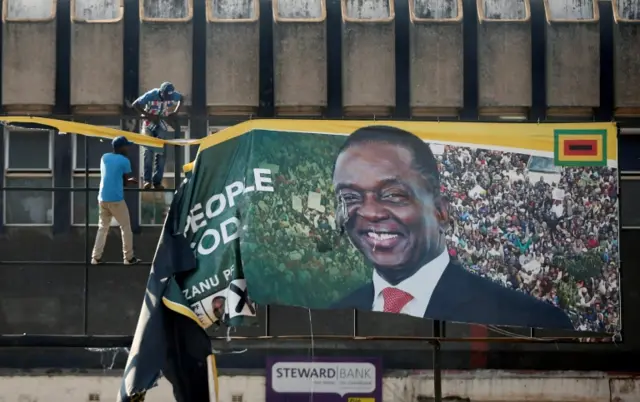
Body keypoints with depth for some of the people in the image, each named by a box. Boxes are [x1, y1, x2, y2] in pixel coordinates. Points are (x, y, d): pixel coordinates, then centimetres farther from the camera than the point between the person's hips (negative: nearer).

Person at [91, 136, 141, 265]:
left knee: (103, 227, 14)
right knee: (126, 227, 7)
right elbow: (125, 181, -2)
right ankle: (129, 257, 9)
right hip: (116, 199, -6)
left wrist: (128, 181, 23)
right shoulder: (124, 160, -8)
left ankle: (96, 257, 7)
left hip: (103, 198, 6)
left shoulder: (104, 157, 11)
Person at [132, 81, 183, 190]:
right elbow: (135, 105, -20)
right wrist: (149, 116, -26)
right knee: (148, 150, -17)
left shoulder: (174, 95, -15)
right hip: (149, 124, -3)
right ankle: (147, 180, -17)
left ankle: (157, 182, -2)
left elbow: (181, 99, 8)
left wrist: (175, 113, -6)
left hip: (162, 125, 3)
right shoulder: (151, 95, -24)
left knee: (161, 152, -6)